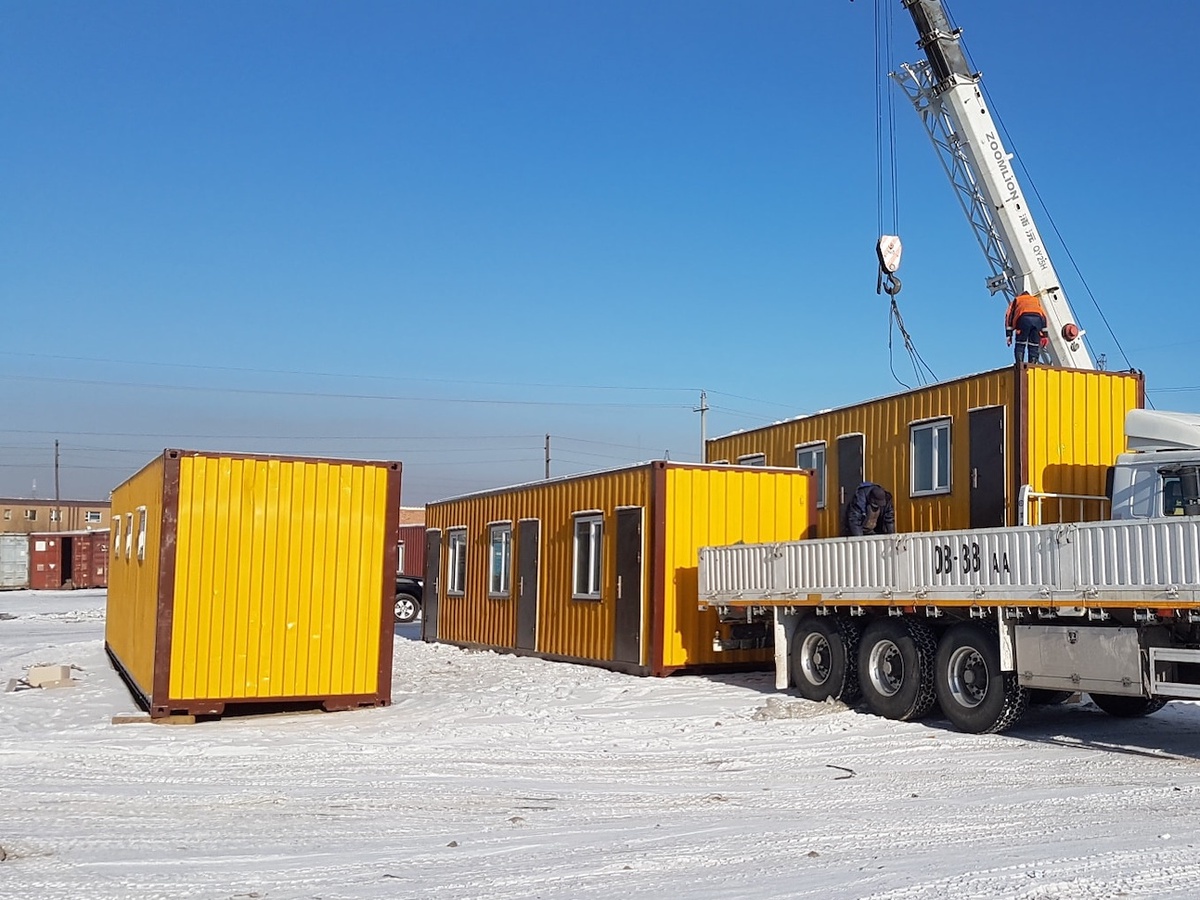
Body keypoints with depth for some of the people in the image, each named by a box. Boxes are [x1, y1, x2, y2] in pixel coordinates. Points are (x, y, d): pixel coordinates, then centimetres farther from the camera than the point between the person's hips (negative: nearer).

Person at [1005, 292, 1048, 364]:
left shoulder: (1016, 300, 35)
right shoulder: (1036, 300, 40)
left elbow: (1009, 316, 22)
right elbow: (1044, 317, 28)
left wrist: (1009, 335, 17)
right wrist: (1044, 335, 22)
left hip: (1024, 318, -2)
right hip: (1037, 319, 2)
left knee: (1020, 346, 3)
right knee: (1034, 347, 6)